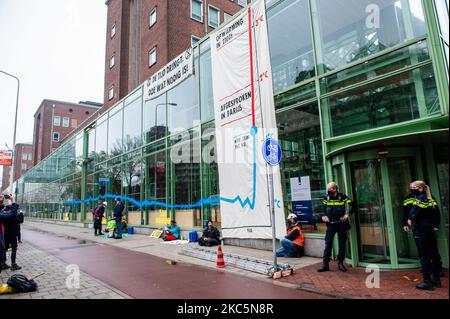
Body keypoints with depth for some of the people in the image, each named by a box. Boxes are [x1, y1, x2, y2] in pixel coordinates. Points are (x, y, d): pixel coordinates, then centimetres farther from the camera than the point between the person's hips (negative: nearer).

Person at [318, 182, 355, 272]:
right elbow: (322, 208, 17)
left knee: (342, 244, 7)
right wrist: (324, 216, 1)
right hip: (330, 224, 1)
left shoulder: (342, 197, -5)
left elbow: (352, 205, -3)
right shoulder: (326, 198, 4)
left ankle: (341, 263, 21)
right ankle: (325, 264, 5)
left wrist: (347, 214, -9)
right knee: (328, 244, -1)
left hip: (341, 224, -1)